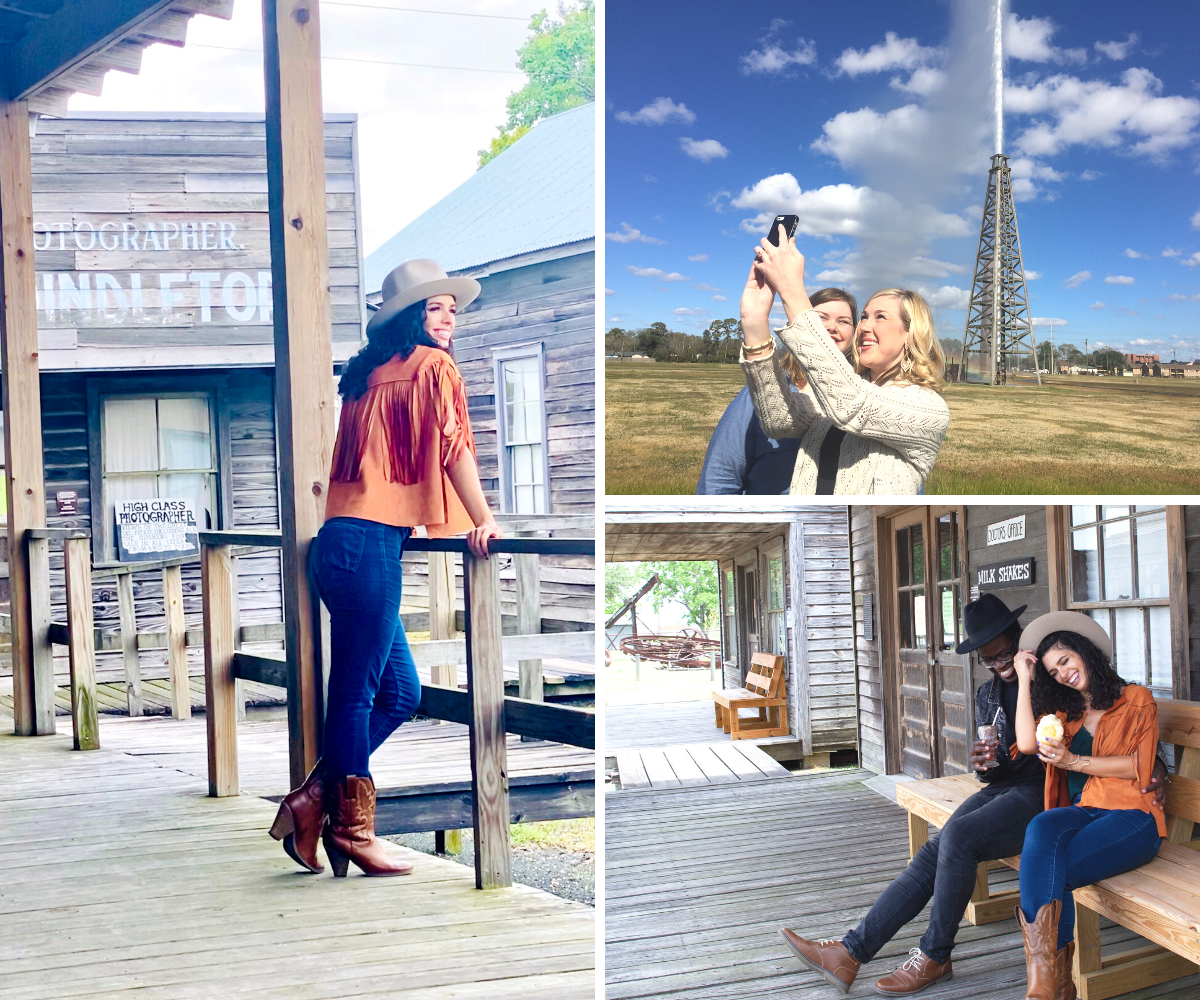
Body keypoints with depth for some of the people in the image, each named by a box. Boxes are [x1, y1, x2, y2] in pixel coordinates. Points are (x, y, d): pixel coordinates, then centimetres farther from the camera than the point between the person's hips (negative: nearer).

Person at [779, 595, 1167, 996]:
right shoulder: (988, 695, 16)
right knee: (936, 850, -14)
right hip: (1005, 787, 6)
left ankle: (934, 957, -14)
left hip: (1046, 794, -6)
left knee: (959, 835, -28)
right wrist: (983, 765, -6)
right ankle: (852, 952, -19)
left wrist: (1155, 764, -19)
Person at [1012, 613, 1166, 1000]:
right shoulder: (1065, 713, 26)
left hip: (1131, 814, -4)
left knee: (1047, 869, -31)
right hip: (1083, 810, 4)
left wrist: (1073, 761, -6)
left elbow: (1137, 767, 0)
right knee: (1041, 829, -35)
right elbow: (1027, 743, 5)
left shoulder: (1136, 700, 12)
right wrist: (1024, 680, 11)